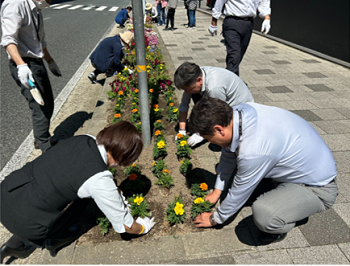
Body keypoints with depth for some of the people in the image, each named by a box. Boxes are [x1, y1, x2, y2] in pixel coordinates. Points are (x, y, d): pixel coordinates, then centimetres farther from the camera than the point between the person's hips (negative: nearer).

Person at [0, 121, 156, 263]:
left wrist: (116, 198, 25)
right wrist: (143, 228, 13)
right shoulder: (99, 180, -23)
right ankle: (52, 239, 25)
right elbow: (123, 225, -8)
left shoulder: (84, 139, -5)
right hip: (22, 222, -6)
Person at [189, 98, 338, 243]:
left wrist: (215, 219, 0)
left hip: (319, 189, -8)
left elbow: (239, 193, -19)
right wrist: (217, 191, 13)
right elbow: (228, 154, 4)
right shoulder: (239, 111, -12)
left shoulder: (253, 151, -36)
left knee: (263, 215, -33)